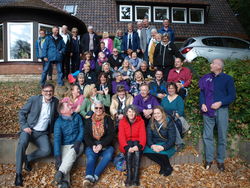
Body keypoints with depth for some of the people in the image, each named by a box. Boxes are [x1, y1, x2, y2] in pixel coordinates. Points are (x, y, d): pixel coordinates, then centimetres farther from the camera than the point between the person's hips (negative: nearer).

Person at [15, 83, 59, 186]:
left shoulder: (55, 101, 2)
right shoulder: (33, 99, -6)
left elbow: (56, 115, 17)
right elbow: (22, 112, 0)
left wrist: (52, 129, 8)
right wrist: (24, 127, -11)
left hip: (42, 133, 2)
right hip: (29, 129, -2)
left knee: (47, 150, -24)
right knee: (22, 143, -33)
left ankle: (28, 158, 2)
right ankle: (18, 173, -19)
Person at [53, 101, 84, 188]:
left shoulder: (77, 117, 7)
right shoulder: (59, 121, -2)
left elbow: (81, 130, 5)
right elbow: (57, 138, -11)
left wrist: (78, 142, -15)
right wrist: (57, 156, -22)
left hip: (76, 144, 1)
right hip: (64, 146, -1)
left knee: (72, 153, -33)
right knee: (63, 161, -30)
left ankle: (60, 172, -48)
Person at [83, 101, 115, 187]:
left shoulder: (108, 119, 7)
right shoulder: (88, 121, 13)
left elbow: (111, 134, -2)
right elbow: (86, 136, 5)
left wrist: (101, 145, -17)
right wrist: (93, 145, -15)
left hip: (106, 145, -1)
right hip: (92, 145, 1)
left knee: (108, 155, -32)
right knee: (90, 157, -30)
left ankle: (94, 177, -38)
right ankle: (89, 177, -46)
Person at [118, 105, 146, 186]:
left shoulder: (140, 121, -3)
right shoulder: (122, 121, -3)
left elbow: (143, 135, -12)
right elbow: (121, 136, -13)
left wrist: (139, 146, -33)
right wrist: (127, 147, -31)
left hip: (137, 142, 0)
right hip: (126, 144, 0)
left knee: (137, 150, -33)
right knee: (129, 150, -32)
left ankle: (136, 177, -37)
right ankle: (129, 176, -34)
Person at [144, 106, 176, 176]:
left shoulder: (169, 123, -7)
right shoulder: (151, 123, 4)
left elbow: (172, 139, -13)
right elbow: (148, 136, -2)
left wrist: (163, 147, -29)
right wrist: (152, 145, -24)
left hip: (166, 145, -3)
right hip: (154, 144, 4)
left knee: (162, 152, -36)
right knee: (145, 150, -27)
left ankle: (168, 167, -5)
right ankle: (163, 165, -12)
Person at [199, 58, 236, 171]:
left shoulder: (227, 79, 0)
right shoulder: (206, 78, 9)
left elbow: (232, 96, -2)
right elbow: (202, 92, 12)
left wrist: (220, 103, -16)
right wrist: (202, 104, -4)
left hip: (221, 110, -2)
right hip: (208, 110, 3)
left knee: (222, 137, 6)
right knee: (207, 136, 5)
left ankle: (220, 161, 20)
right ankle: (209, 159, 18)